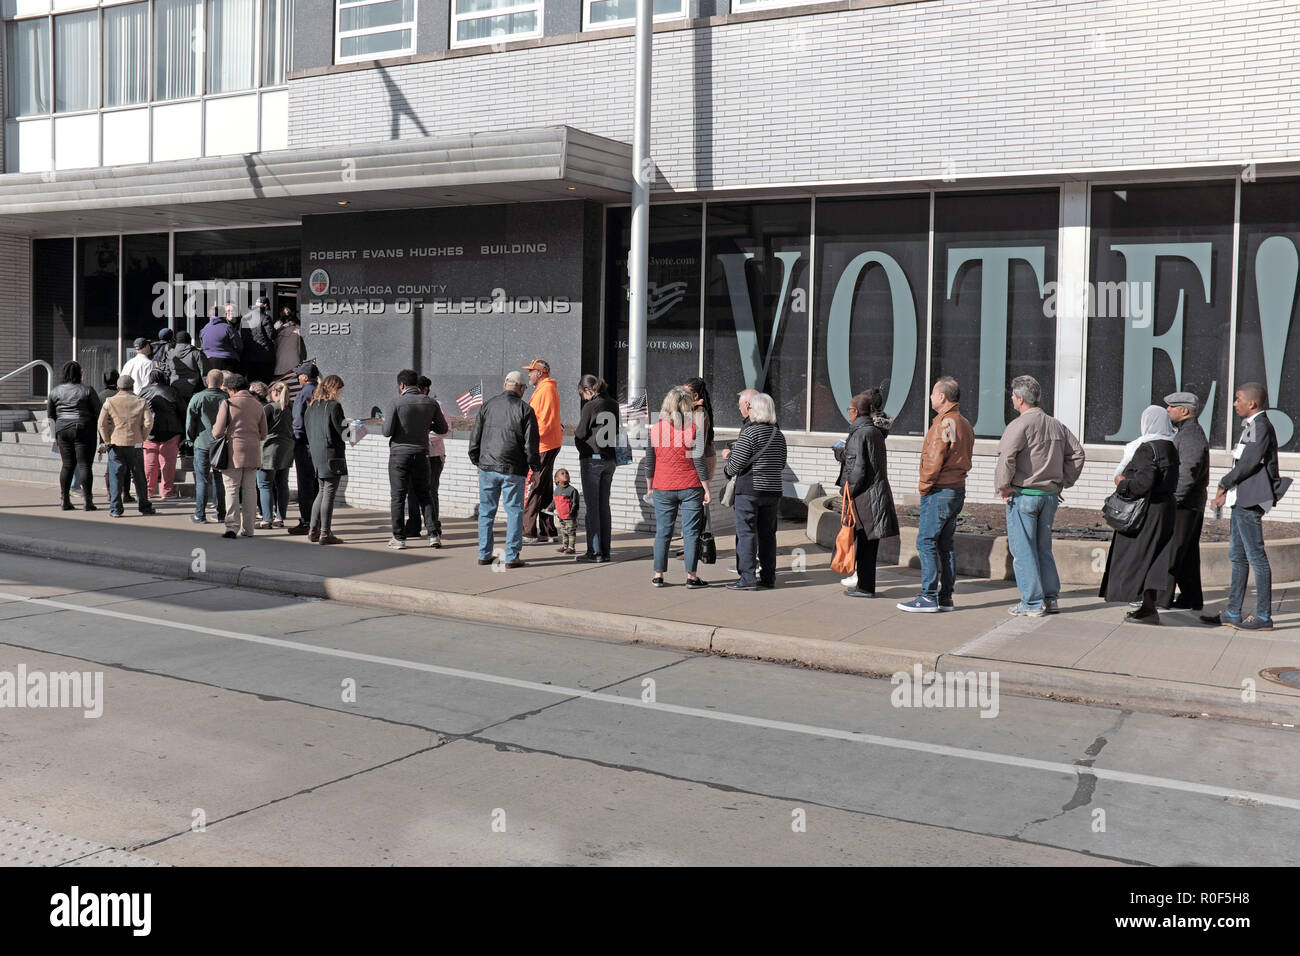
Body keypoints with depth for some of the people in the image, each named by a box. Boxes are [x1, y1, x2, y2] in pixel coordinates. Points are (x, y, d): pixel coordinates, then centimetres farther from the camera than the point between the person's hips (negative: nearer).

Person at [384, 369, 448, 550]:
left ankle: (399, 538, 4)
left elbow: (387, 432, -11)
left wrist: (386, 420, 10)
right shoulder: (431, 403, 1)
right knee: (423, 495, 12)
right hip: (421, 454, 3)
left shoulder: (398, 403, -10)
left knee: (398, 496, 3)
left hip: (399, 454, -3)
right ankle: (432, 534, 4)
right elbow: (443, 429, 8)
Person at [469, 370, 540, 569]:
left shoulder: (488, 406, 7)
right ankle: (512, 557, 2)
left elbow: (475, 437, 11)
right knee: (514, 511, 3)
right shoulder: (525, 409, -4)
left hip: (487, 467, 3)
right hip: (513, 470, -3)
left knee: (486, 511, 12)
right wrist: (535, 466, 6)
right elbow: (531, 443, -5)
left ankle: (484, 554, 15)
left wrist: (476, 461, 22)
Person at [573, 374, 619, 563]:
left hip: (592, 459, -7)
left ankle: (594, 552, -1)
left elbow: (580, 435, -8)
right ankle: (605, 550, 14)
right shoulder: (614, 405, 8)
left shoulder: (590, 406, -12)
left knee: (592, 506, -1)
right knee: (604, 506, 12)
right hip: (610, 459, 7)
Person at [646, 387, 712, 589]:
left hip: (663, 488, 2)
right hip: (690, 487, -2)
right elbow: (699, 462, -8)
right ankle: (691, 576, 3)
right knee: (691, 532, 3)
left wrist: (650, 487, 17)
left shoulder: (655, 429, 0)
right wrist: (707, 489, -2)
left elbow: (649, 462, 5)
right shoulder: (693, 428, -7)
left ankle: (658, 575, 10)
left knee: (662, 532, 9)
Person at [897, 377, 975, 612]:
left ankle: (928, 597, -5)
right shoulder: (964, 423, 14)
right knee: (945, 544, 12)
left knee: (926, 542, -5)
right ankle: (946, 597, 14)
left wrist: (924, 485, -7)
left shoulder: (944, 423, -16)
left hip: (939, 492, -9)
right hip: (957, 489, 10)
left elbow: (934, 460, -21)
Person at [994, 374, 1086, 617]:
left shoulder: (1019, 425, -12)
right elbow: (1077, 453, 14)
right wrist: (1063, 482, 16)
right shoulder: (1056, 425, 10)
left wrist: (1002, 487, -12)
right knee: (1043, 548, 16)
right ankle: (1050, 599, 18)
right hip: (1050, 495, 7)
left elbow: (1006, 458, -23)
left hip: (1023, 495, -7)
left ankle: (1032, 603, 1)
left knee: (1023, 550, 0)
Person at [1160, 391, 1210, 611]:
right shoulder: (1186, 432, 18)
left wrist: (1173, 499, -23)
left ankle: (1162, 597, -7)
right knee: (1188, 552, 13)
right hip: (1193, 503, 11)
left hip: (1183, 502, -11)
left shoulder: (1191, 434, -15)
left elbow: (1188, 471, -24)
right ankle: (1192, 599, 17)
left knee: (1170, 551, -8)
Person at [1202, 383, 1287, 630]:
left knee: (1256, 556, -6)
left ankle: (1264, 616, -1)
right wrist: (1227, 493, 13)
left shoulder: (1261, 426, -12)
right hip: (1241, 499, 10)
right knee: (1237, 555, 13)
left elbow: (1250, 462, -19)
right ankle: (1232, 612, 19)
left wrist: (1224, 483, -9)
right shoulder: (1251, 426, 18)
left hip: (1250, 500, -10)